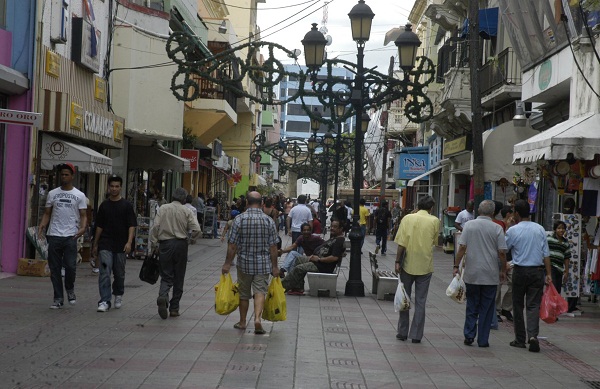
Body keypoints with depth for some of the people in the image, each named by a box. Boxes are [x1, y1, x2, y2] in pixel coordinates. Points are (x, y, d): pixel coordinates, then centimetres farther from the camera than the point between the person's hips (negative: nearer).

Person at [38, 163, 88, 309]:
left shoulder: (79, 195, 5)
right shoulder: (52, 194, 11)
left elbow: (83, 215, 3)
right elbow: (47, 213, 11)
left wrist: (83, 228, -17)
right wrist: (42, 225, -8)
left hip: (70, 236, -2)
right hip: (54, 235, 2)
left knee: (70, 266, -10)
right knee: (55, 268, 3)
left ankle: (70, 289, 19)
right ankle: (58, 299, 11)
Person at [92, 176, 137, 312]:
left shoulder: (127, 205, -1)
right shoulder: (104, 205, 7)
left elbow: (132, 225, -5)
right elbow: (99, 226, 12)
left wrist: (129, 242, -17)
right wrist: (95, 245, 12)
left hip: (121, 246, -1)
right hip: (105, 245, 1)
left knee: (119, 274, 11)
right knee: (105, 272, -11)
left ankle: (118, 295, 33)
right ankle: (104, 301, -12)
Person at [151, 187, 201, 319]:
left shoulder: (163, 208, 0)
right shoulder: (186, 211, -1)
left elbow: (155, 227, -6)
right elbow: (197, 229, -6)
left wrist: (154, 243, 3)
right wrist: (191, 237, 15)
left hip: (165, 244, 0)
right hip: (181, 244, 0)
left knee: (166, 276, 5)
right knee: (178, 277, 10)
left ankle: (162, 296, -25)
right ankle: (174, 308, 13)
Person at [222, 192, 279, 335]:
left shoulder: (239, 219, -8)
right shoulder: (269, 221, -5)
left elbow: (232, 245, -8)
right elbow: (273, 247, -4)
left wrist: (228, 263, 1)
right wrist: (275, 266, 5)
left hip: (244, 263, 0)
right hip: (263, 264, 0)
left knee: (244, 293, 13)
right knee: (260, 291, 0)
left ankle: (242, 322, 24)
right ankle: (257, 318, -20)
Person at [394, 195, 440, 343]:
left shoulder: (408, 218, -3)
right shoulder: (434, 221, -2)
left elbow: (401, 243, -8)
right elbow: (435, 241, 8)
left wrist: (398, 261, -4)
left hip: (408, 265, 0)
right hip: (425, 266, 0)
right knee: (420, 301, 6)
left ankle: (402, 332, 16)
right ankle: (416, 335, 6)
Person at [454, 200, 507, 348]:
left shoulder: (469, 225, -2)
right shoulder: (497, 228, -5)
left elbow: (462, 247, -6)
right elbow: (502, 252, -6)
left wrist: (456, 266, 1)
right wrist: (503, 270, 6)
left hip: (471, 274, 1)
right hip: (490, 275, -1)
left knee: (471, 306, 14)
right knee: (487, 308, 7)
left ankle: (469, 335, 8)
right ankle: (483, 340, 9)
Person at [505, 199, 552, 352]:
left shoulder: (513, 230, -7)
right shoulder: (540, 229, 3)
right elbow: (546, 253, 3)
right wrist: (549, 274, 5)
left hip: (519, 271, -2)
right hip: (537, 271, 2)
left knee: (518, 305, 10)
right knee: (533, 305, 2)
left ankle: (520, 339, 14)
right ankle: (533, 335, -17)